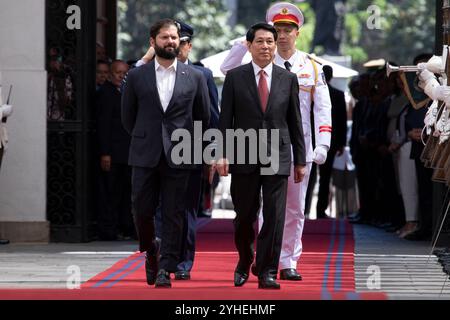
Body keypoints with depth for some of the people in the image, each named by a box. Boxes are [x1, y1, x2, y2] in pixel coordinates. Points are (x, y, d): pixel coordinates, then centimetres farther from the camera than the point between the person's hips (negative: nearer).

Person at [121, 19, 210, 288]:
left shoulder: (195, 78, 5)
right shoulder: (137, 76, 5)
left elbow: (204, 117, 13)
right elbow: (128, 116, 13)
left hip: (178, 157, 0)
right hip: (145, 155, 1)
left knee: (173, 215, -1)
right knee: (142, 210, 1)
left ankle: (166, 270, 3)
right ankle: (151, 252, 28)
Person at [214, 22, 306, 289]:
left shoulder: (288, 79, 7)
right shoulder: (235, 77, 3)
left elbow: (295, 122, 8)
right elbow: (226, 119, 1)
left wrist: (301, 160, 7)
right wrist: (222, 154, -8)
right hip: (244, 157, 0)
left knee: (274, 216, -6)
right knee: (244, 217, 6)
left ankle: (267, 272, 0)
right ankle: (244, 263, 29)